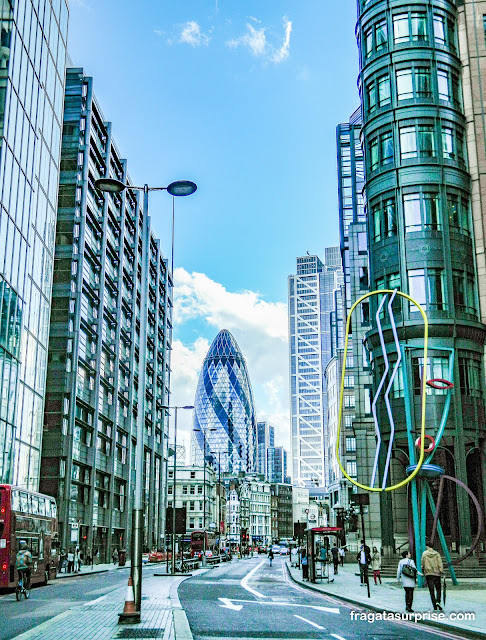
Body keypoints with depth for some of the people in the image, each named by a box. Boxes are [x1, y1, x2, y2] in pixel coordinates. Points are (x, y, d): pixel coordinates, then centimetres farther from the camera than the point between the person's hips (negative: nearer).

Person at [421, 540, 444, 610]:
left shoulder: (424, 554, -1)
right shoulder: (437, 554, -1)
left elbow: (422, 564, 3)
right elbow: (440, 564, -5)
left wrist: (423, 572, 16)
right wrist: (441, 572, -1)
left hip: (428, 574, 0)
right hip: (437, 574, 0)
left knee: (431, 591, 4)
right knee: (438, 589, 13)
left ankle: (435, 607, 2)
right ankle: (438, 601, -9)